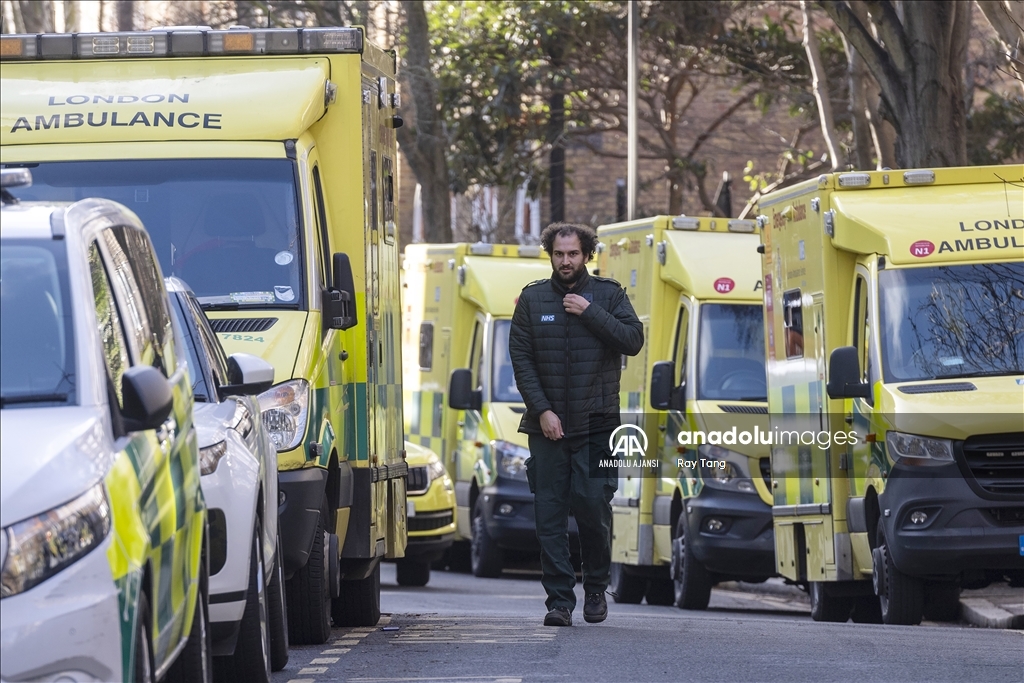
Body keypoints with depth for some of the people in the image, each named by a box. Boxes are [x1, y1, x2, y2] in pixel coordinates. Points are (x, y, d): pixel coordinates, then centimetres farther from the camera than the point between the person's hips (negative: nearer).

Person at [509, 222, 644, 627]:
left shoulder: (607, 295, 6)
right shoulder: (532, 299, 7)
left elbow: (634, 341, -6)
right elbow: (520, 358, 3)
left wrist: (591, 313, -13)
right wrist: (541, 410, -7)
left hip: (596, 426, -1)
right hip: (547, 426, 1)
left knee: (593, 509, -6)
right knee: (549, 514, -3)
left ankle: (596, 589, 14)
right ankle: (559, 600, -1)